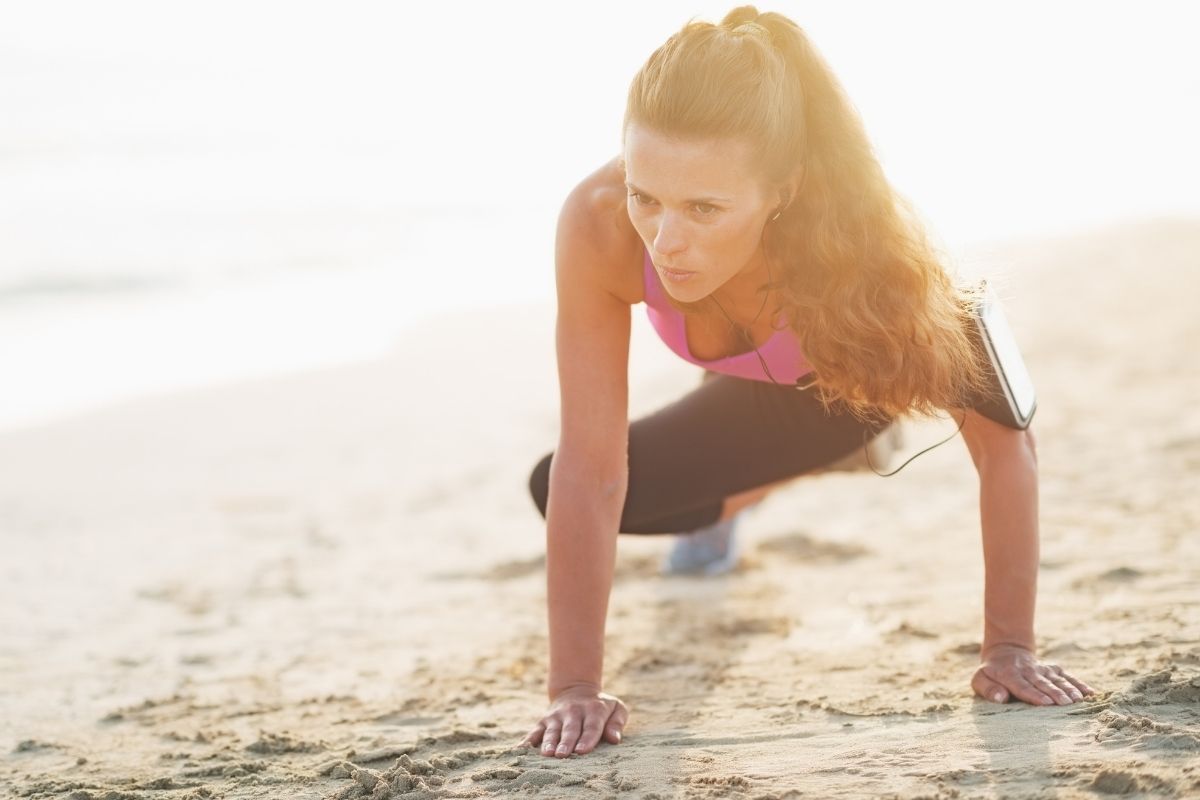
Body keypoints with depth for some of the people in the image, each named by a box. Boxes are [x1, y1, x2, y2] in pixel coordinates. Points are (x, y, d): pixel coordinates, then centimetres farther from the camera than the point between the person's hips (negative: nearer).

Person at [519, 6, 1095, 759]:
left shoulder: (864, 234, -44)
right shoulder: (599, 226, -41)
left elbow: (1003, 436, -32)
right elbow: (591, 467, -36)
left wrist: (1010, 648, -31)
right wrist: (575, 686, -37)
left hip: (866, 380, -1)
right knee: (548, 486, -6)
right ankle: (740, 501, 25)